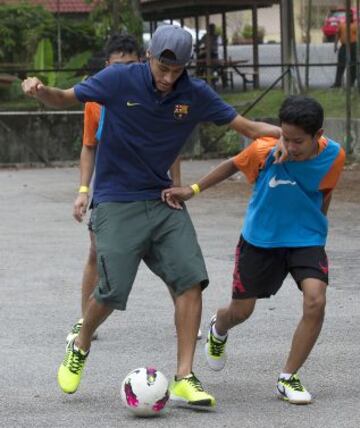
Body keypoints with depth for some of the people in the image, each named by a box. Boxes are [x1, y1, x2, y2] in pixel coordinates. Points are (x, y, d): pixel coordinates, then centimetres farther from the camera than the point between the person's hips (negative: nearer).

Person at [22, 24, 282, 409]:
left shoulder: (195, 94, -2)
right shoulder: (120, 80, -11)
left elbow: (244, 125, 3)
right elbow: (64, 99, 0)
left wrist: (281, 133, -16)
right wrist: (41, 91, -22)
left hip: (162, 201, 4)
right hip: (116, 204, -4)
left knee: (190, 279, -11)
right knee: (112, 291, -10)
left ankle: (183, 378, -6)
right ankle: (80, 347, 23)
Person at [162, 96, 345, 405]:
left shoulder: (333, 156, -16)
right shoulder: (265, 150, -22)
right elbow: (234, 165, -1)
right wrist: (193, 189, -4)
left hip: (306, 240, 1)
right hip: (260, 238, 0)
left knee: (315, 301, -23)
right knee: (241, 311, 9)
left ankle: (288, 379, -6)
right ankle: (218, 329, 50)